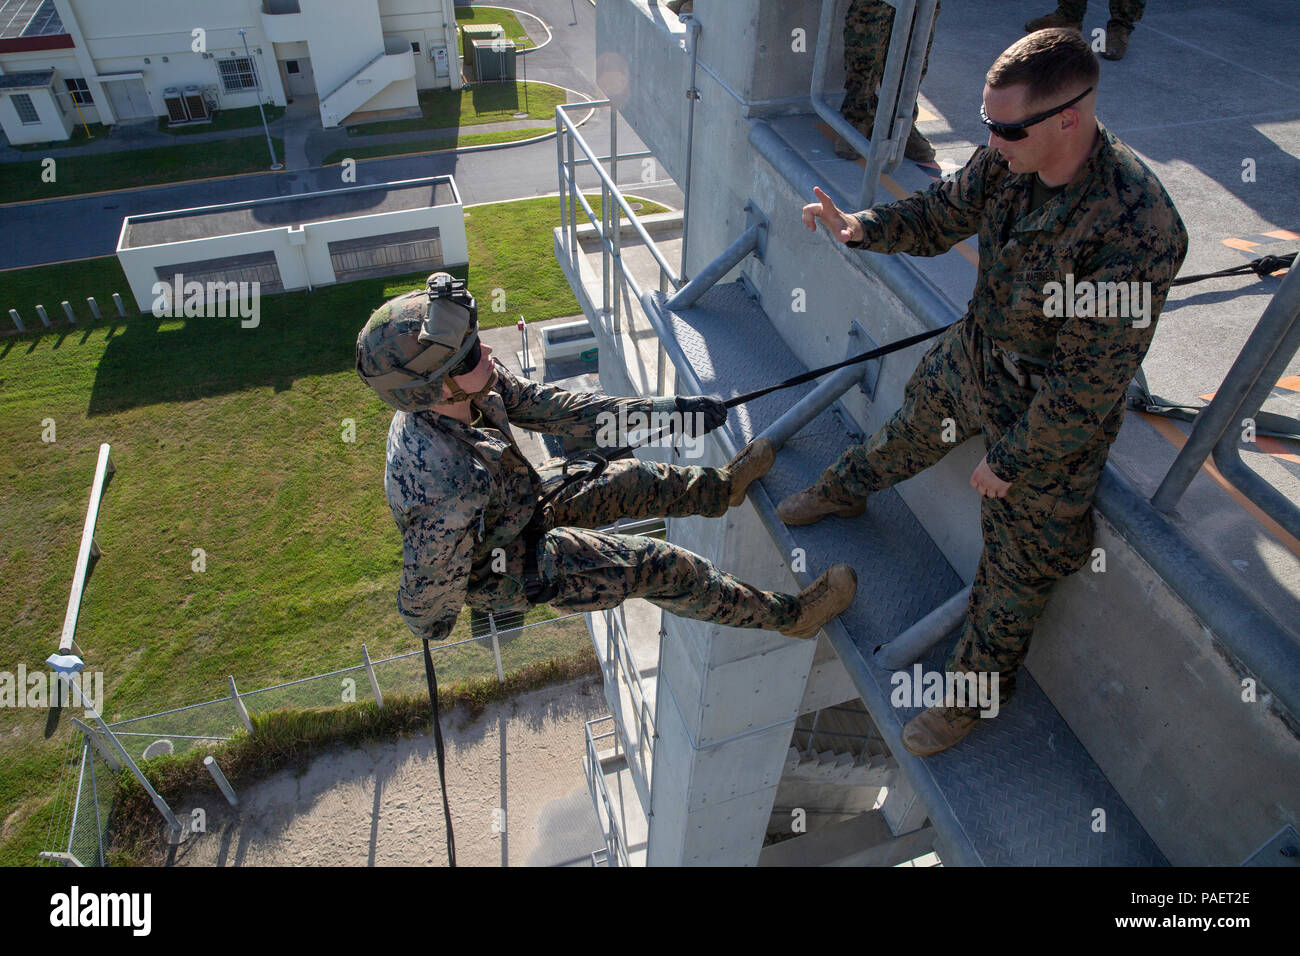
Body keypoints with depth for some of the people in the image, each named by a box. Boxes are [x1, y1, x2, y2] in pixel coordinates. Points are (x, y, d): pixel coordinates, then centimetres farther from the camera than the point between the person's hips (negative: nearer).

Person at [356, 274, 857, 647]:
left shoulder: (474, 388, -21)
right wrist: (432, 637, -4)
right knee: (661, 566, -5)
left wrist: (659, 411, -7)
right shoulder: (445, 489, -45)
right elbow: (430, 588, -30)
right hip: (508, 571, -7)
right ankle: (790, 614, 13)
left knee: (636, 480, 15)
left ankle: (723, 486, 45)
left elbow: (540, 404, -8)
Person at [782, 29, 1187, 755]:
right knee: (910, 431, 32)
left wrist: (1009, 461, -21)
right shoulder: (1008, 159, -16)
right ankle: (845, 491, 66)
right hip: (973, 356, 7)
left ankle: (976, 689, 33)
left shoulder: (1136, 230, -37)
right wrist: (859, 227, -16)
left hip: (1051, 411, -6)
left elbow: (1089, 382, -30)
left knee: (1018, 563, 10)